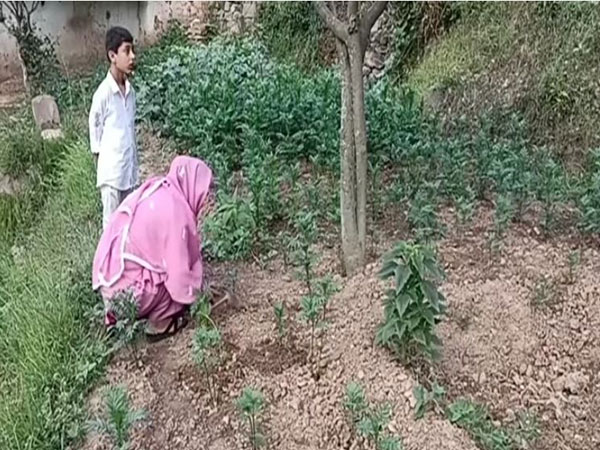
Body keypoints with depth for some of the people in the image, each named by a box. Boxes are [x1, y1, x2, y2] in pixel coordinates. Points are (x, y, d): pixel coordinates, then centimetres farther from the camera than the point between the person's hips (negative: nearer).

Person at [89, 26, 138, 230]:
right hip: (111, 172, -7)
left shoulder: (130, 91, 6)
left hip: (129, 169, 7)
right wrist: (102, 163, -5)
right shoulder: (103, 93, -15)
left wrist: (134, 164, 13)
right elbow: (95, 128, -7)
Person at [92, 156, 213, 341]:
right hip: (126, 292, -8)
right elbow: (180, 268, -15)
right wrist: (191, 296, 4)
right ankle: (160, 325, 10)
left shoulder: (153, 190, 7)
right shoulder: (175, 209, -18)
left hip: (107, 281, 8)